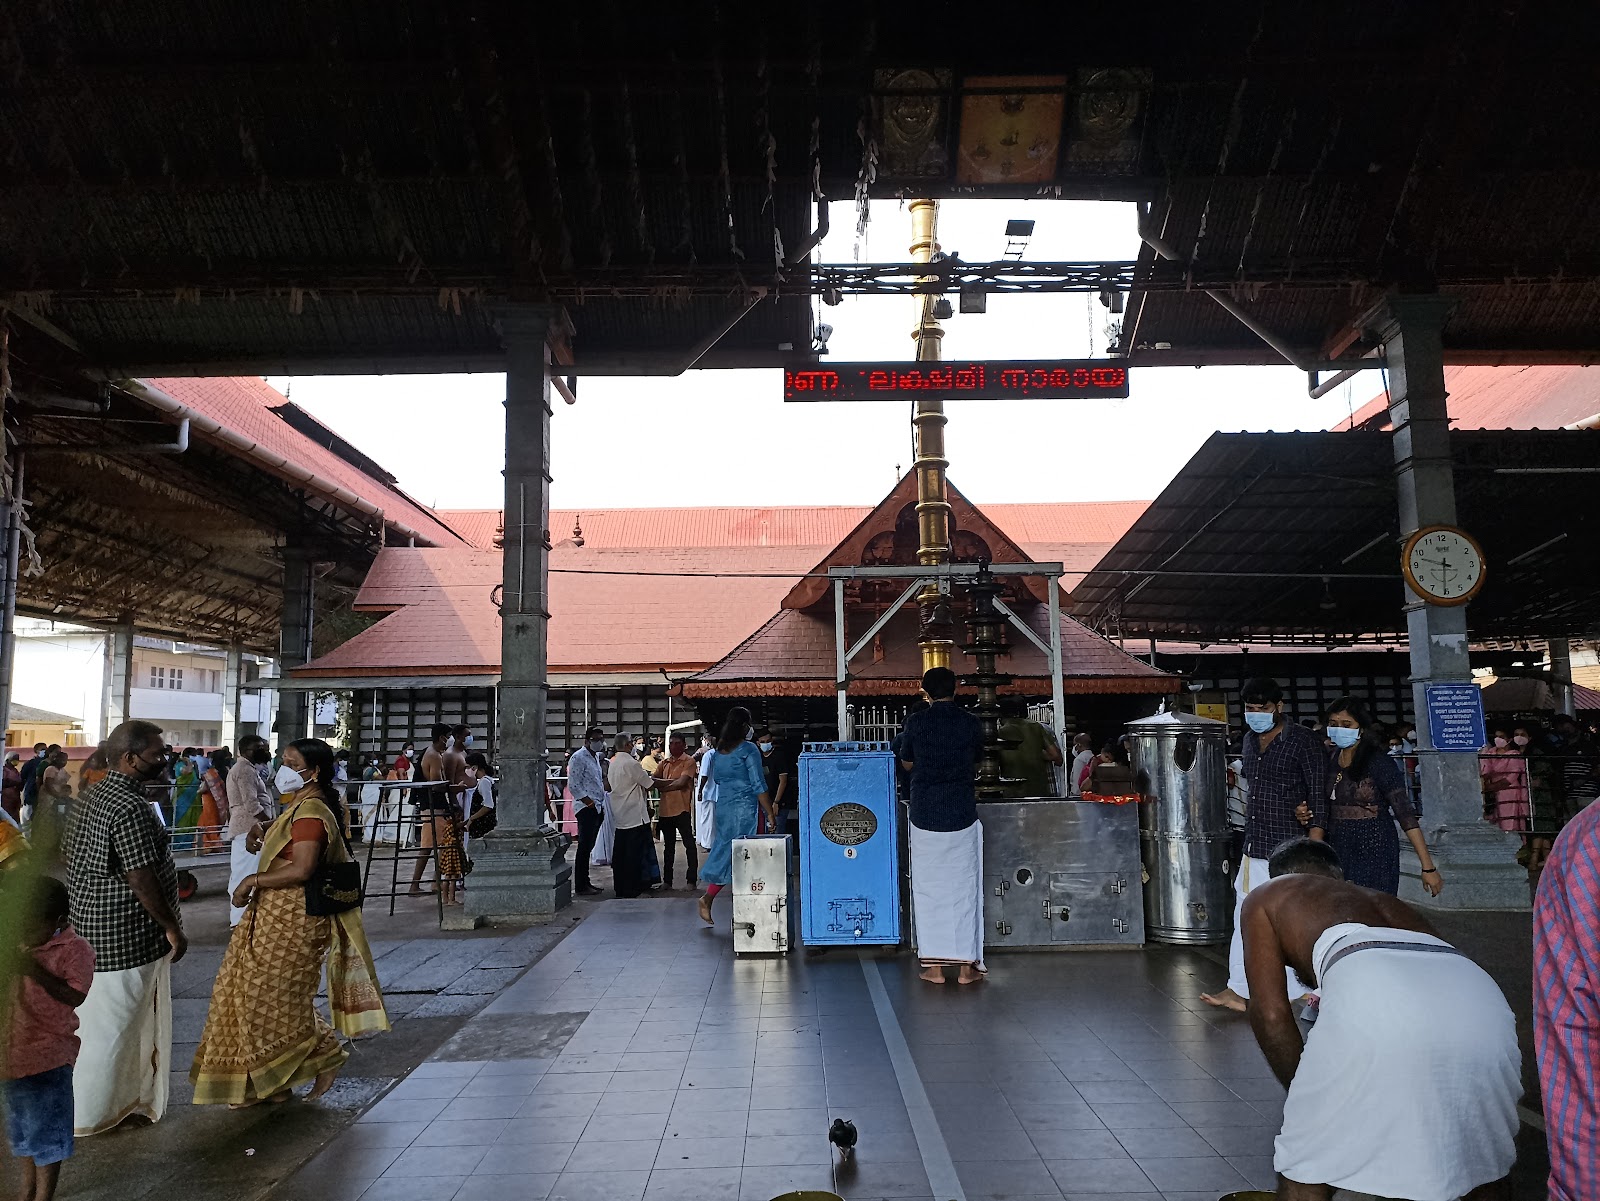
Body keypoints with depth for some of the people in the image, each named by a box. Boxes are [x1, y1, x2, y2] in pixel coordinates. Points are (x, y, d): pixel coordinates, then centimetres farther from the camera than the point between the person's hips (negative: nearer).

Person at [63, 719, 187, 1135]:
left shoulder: (93, 796, 7)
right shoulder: (130, 808, -24)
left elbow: (72, 859, 15)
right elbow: (142, 878, -24)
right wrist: (172, 928, -14)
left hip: (92, 921, 10)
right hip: (127, 934, -10)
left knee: (100, 1020, 21)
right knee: (114, 1023, 5)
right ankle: (90, 1114, 19)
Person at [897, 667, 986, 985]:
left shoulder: (915, 722, -3)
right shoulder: (971, 723, -1)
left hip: (925, 814, 0)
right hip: (962, 815, 0)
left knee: (928, 890, 7)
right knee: (964, 889, 7)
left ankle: (934, 966, 9)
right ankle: (966, 965, 9)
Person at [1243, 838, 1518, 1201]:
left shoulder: (1266, 896, 30)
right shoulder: (1388, 901, 43)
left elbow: (1271, 1014, 18)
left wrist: (1310, 1100, 29)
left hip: (1373, 997, -5)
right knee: (1488, 1168, 33)